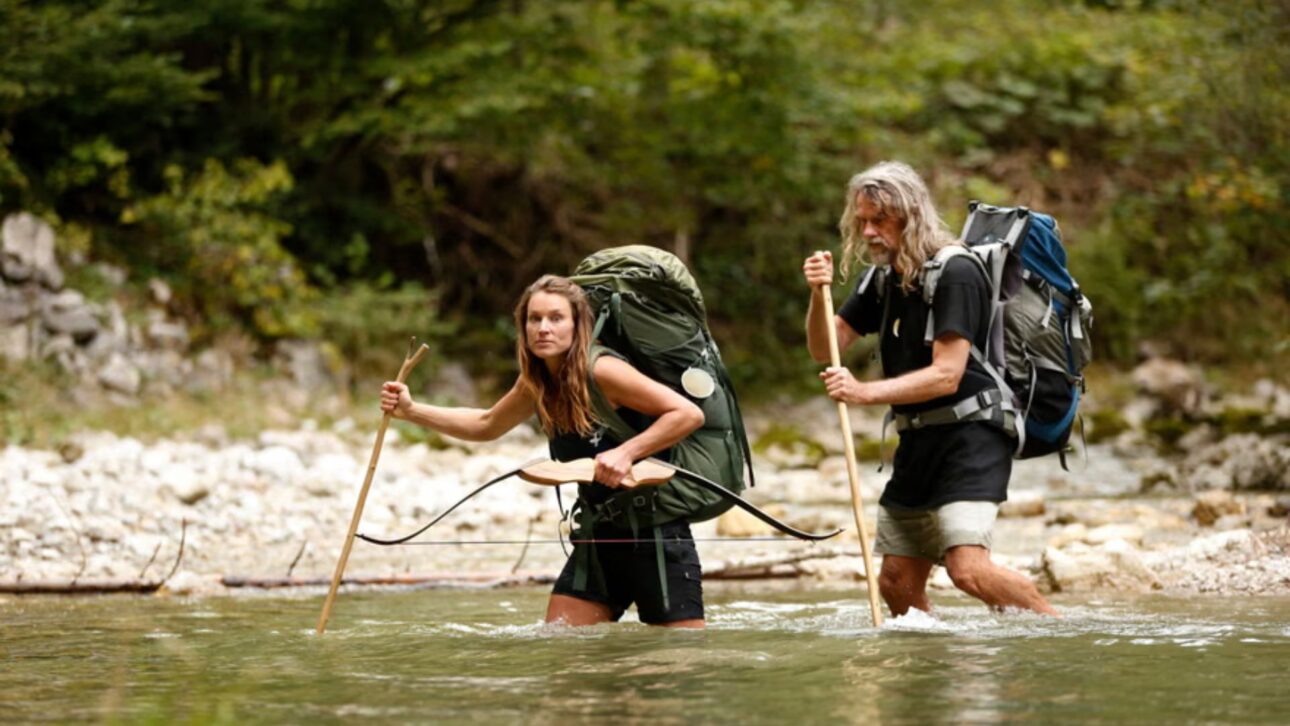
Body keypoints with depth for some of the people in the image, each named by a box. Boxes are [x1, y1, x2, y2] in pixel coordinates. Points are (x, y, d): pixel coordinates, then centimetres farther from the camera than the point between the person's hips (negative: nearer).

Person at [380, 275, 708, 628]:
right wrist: (411, 410, 13)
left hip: (658, 534, -7)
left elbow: (689, 414, -21)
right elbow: (486, 425, 23)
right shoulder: (536, 384, 4)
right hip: (599, 536, 7)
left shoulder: (601, 371, -19)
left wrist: (626, 453, -29)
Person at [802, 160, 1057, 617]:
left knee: (968, 569, -22)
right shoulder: (884, 279, 11)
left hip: (970, 435, -8)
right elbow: (824, 349, 10)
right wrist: (819, 295, -9)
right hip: (919, 441, 8)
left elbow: (946, 376, -21)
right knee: (896, 583, 6)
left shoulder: (954, 274, -15)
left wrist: (865, 393, -28)